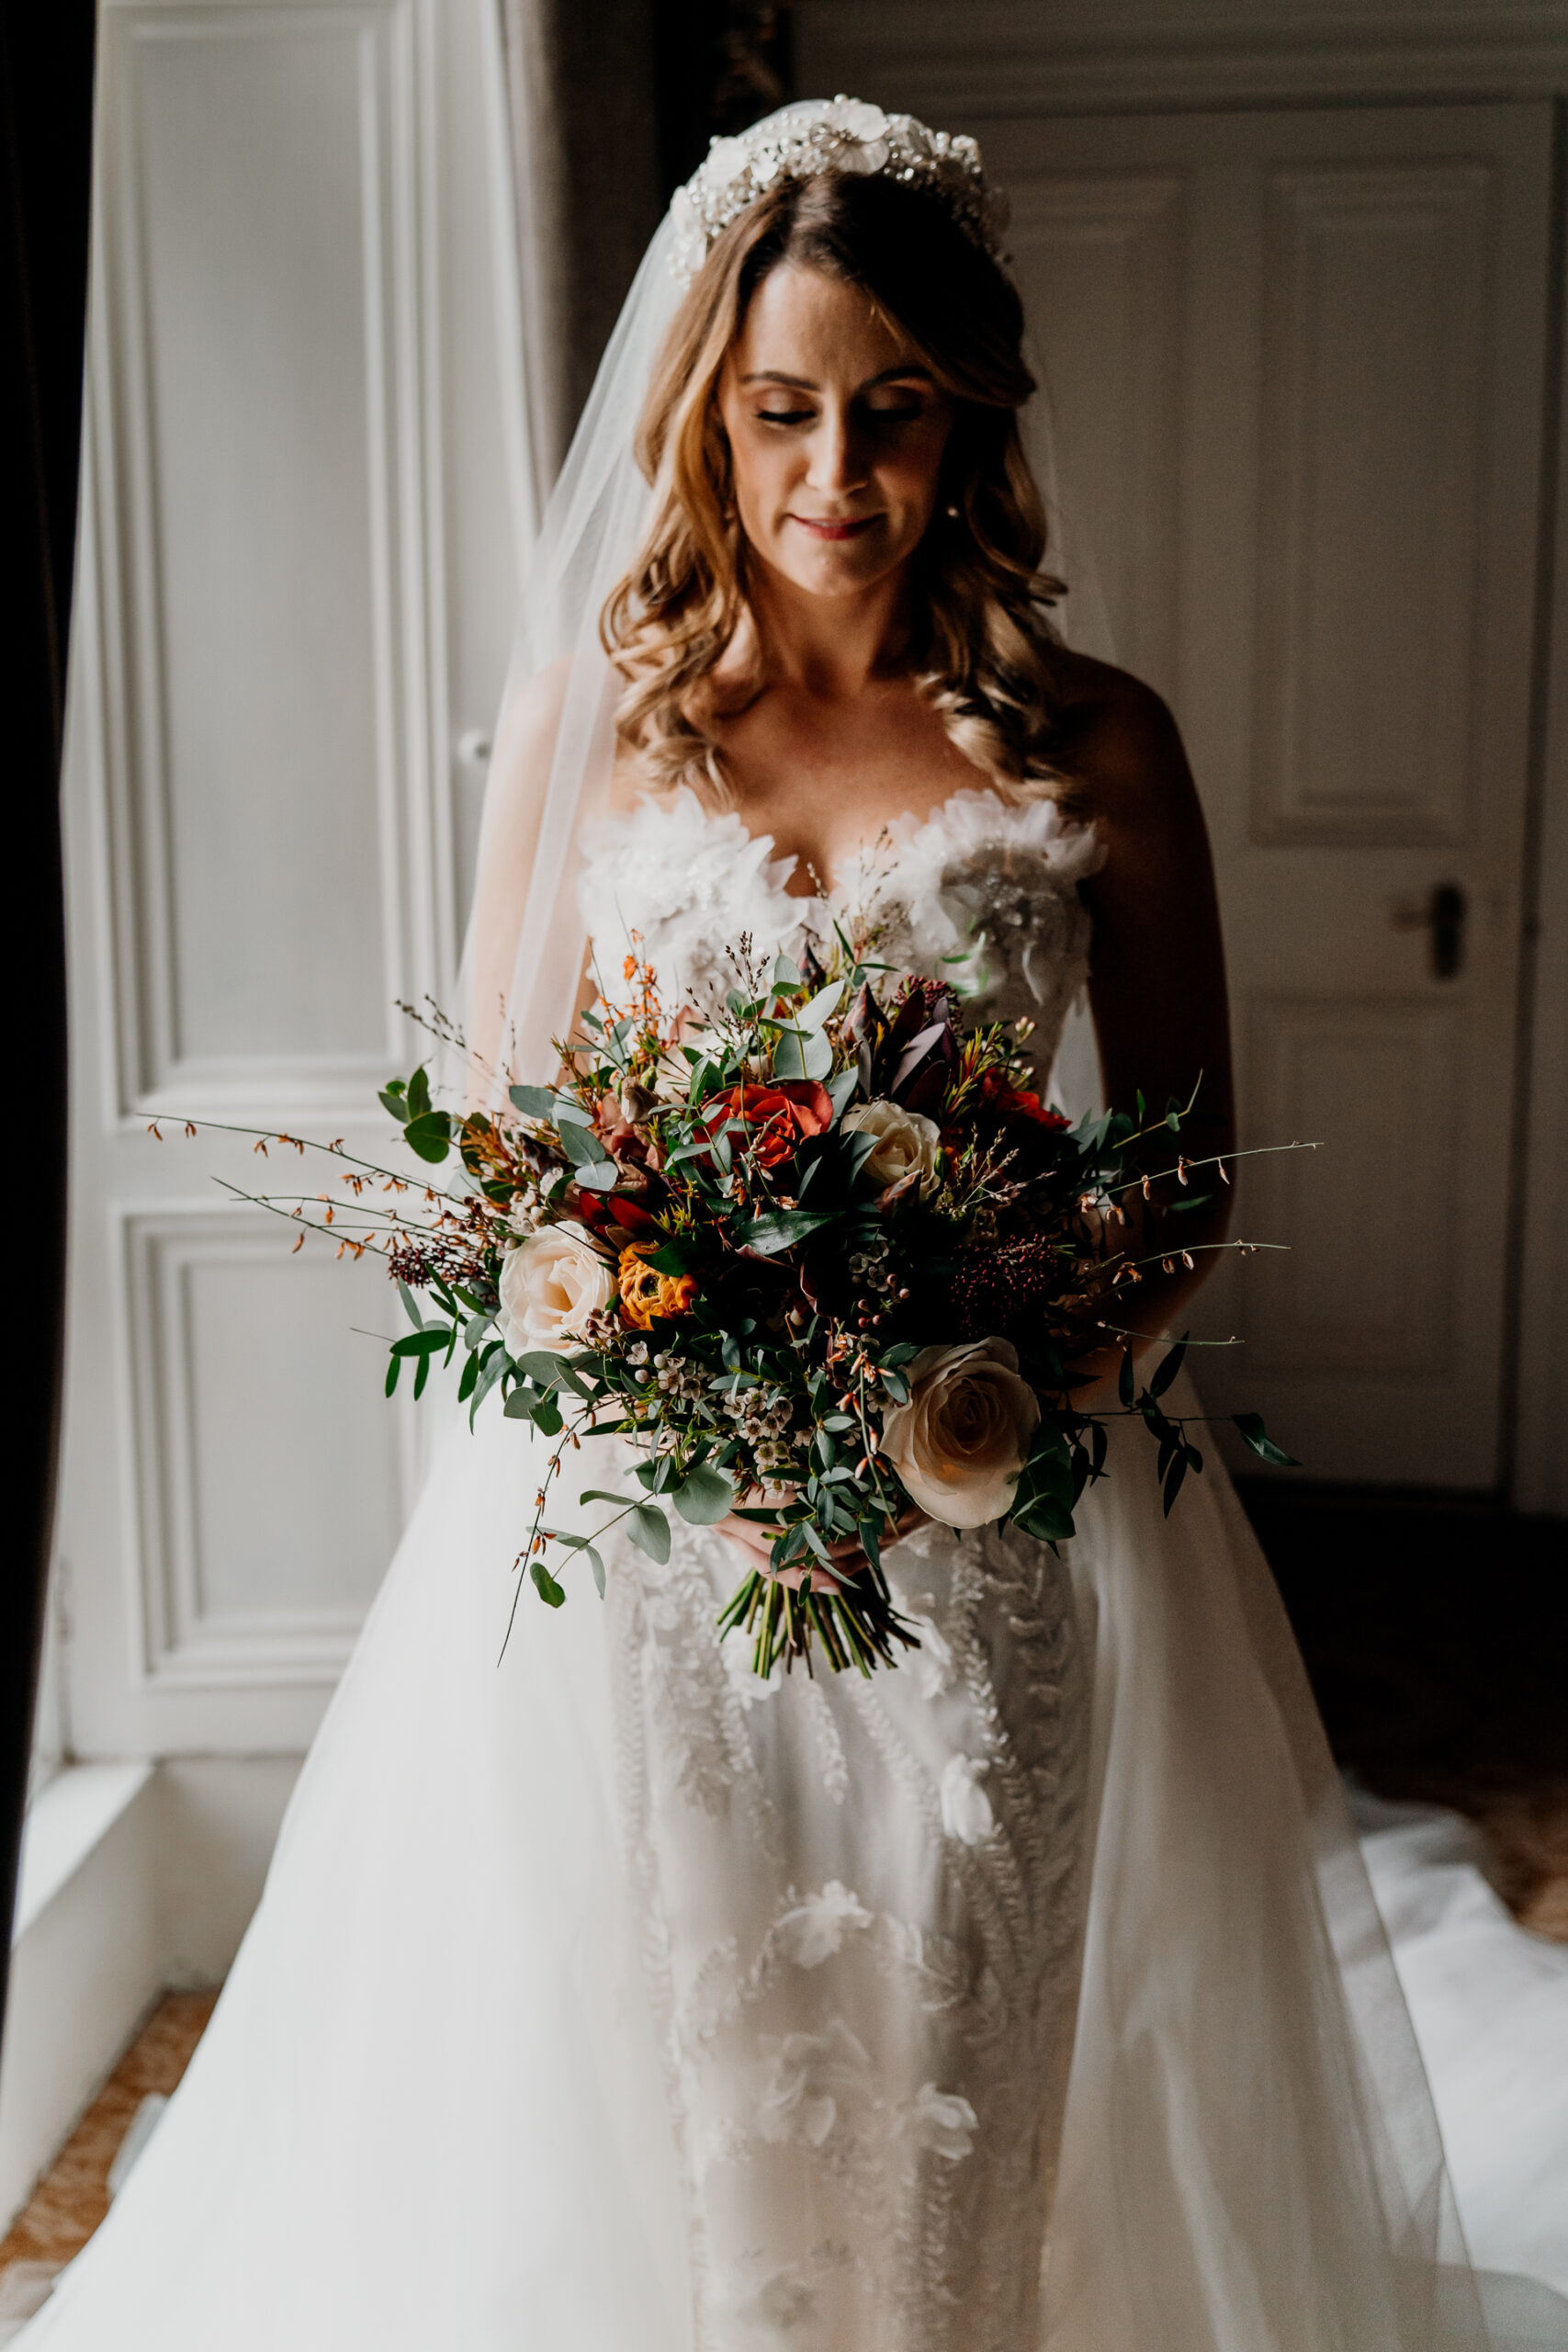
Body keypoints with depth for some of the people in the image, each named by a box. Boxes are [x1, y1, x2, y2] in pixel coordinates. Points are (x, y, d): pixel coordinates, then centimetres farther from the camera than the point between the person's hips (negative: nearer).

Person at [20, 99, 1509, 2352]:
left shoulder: (1093, 747, -1)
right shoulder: (587, 709, 2)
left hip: (993, 1527, 0)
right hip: (629, 1502, 1)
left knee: (963, 2081, 10)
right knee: (627, 2083, 11)